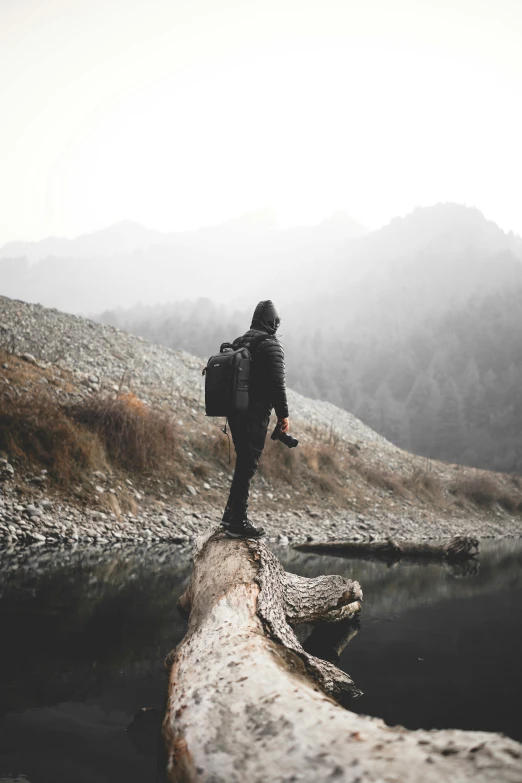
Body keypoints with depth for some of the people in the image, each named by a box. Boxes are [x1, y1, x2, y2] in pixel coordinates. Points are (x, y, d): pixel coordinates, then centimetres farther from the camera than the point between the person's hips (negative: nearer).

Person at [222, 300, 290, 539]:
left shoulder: (238, 343, 13)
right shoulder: (271, 345, -10)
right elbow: (277, 383, -16)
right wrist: (283, 414, -10)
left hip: (234, 413, 8)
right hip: (256, 415, -8)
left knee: (244, 462, 19)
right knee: (247, 465, -4)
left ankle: (231, 513, 25)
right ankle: (238, 522, 0)